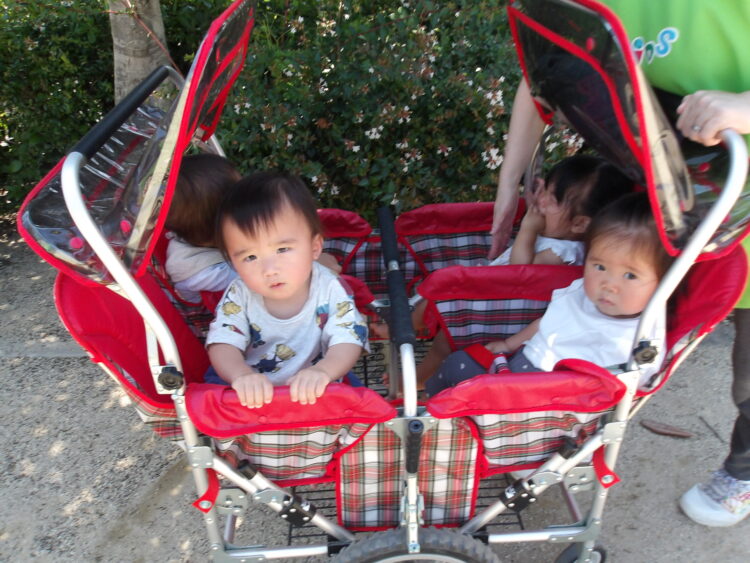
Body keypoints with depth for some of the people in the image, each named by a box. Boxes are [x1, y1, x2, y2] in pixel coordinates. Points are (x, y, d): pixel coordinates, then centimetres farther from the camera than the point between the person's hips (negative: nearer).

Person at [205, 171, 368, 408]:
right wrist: (242, 374, -38)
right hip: (252, 395, 1)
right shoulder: (239, 295, -11)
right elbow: (223, 343, -16)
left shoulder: (329, 289, -15)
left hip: (313, 392, 0)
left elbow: (348, 341, -19)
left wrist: (323, 371, -40)